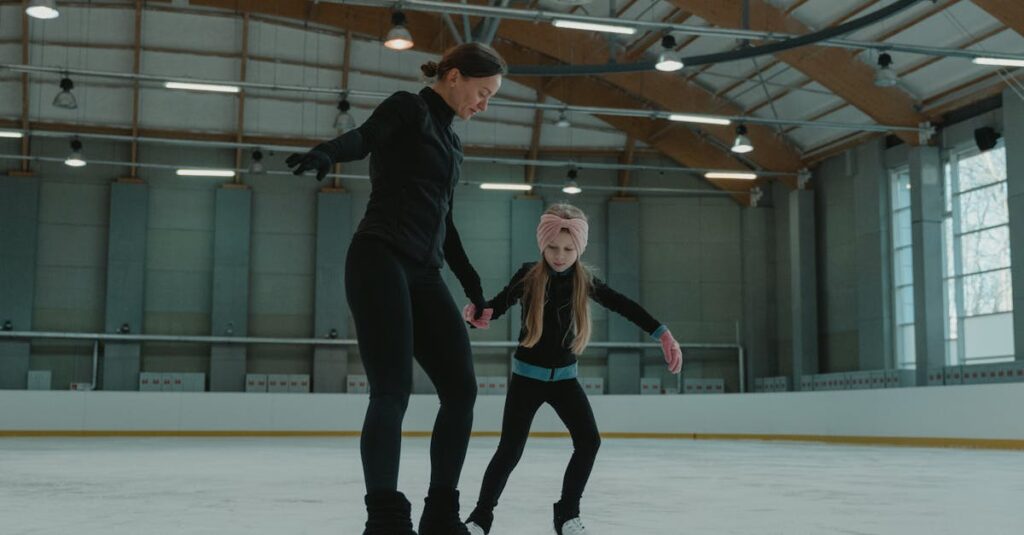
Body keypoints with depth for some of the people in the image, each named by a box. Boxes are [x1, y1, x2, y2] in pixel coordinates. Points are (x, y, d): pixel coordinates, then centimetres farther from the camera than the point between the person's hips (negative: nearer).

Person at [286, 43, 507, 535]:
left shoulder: (451, 141, 24)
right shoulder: (409, 108, 1)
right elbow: (363, 137, -19)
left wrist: (471, 283, 34)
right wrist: (325, 153, -42)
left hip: (423, 274, 8)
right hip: (380, 260, -8)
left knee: (461, 389, 2)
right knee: (392, 391, -17)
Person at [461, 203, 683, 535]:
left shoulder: (584, 281, -6)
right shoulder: (529, 275, -12)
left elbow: (625, 307, -5)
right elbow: (498, 305, -14)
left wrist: (664, 336, -12)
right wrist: (478, 312, -38)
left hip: (564, 376, 3)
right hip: (527, 375, -3)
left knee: (589, 441, -4)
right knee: (510, 449, -7)